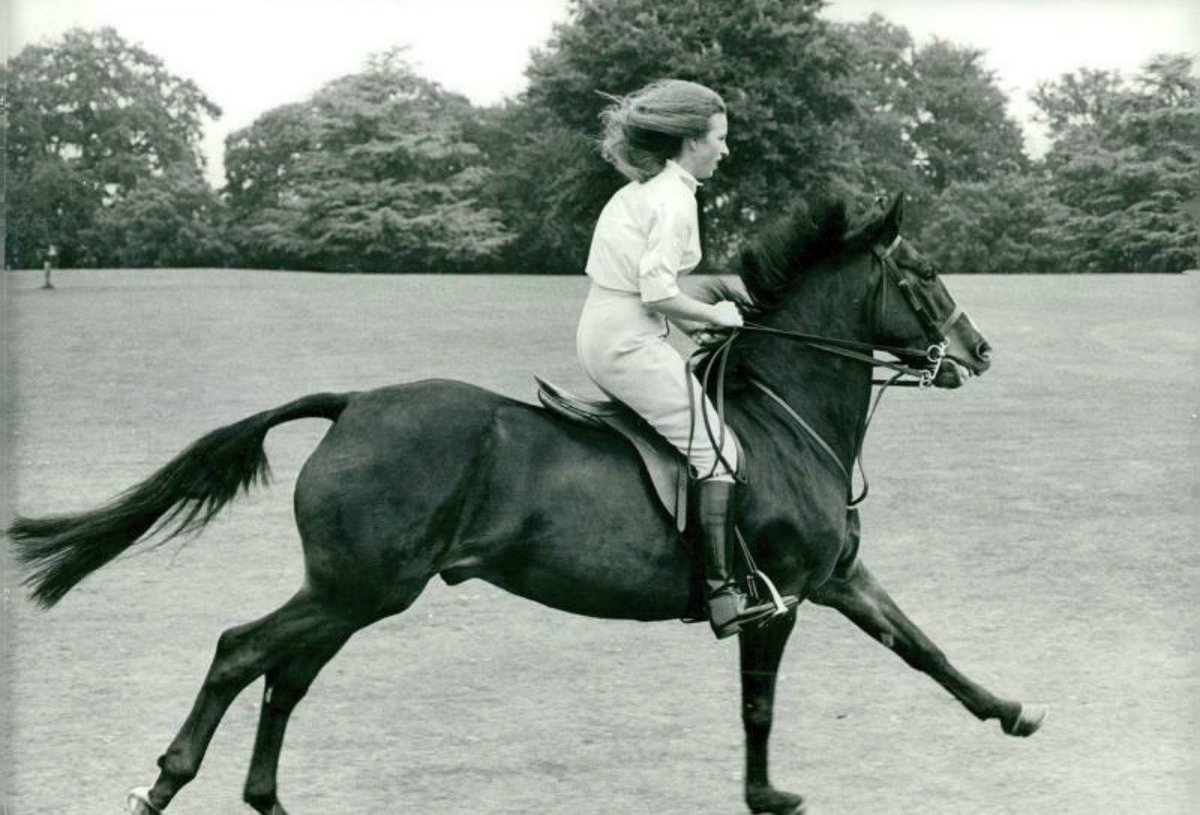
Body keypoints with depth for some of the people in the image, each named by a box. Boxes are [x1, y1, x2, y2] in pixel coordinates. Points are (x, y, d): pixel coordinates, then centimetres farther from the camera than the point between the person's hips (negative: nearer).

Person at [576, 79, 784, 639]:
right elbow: (658, 294, -21)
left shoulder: (637, 192, 15)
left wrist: (697, 317, 15)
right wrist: (715, 315, -6)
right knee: (717, 451, -8)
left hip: (600, 337, 10)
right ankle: (721, 595, -13)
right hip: (630, 345, -10)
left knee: (710, 438, 21)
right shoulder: (675, 199, -14)